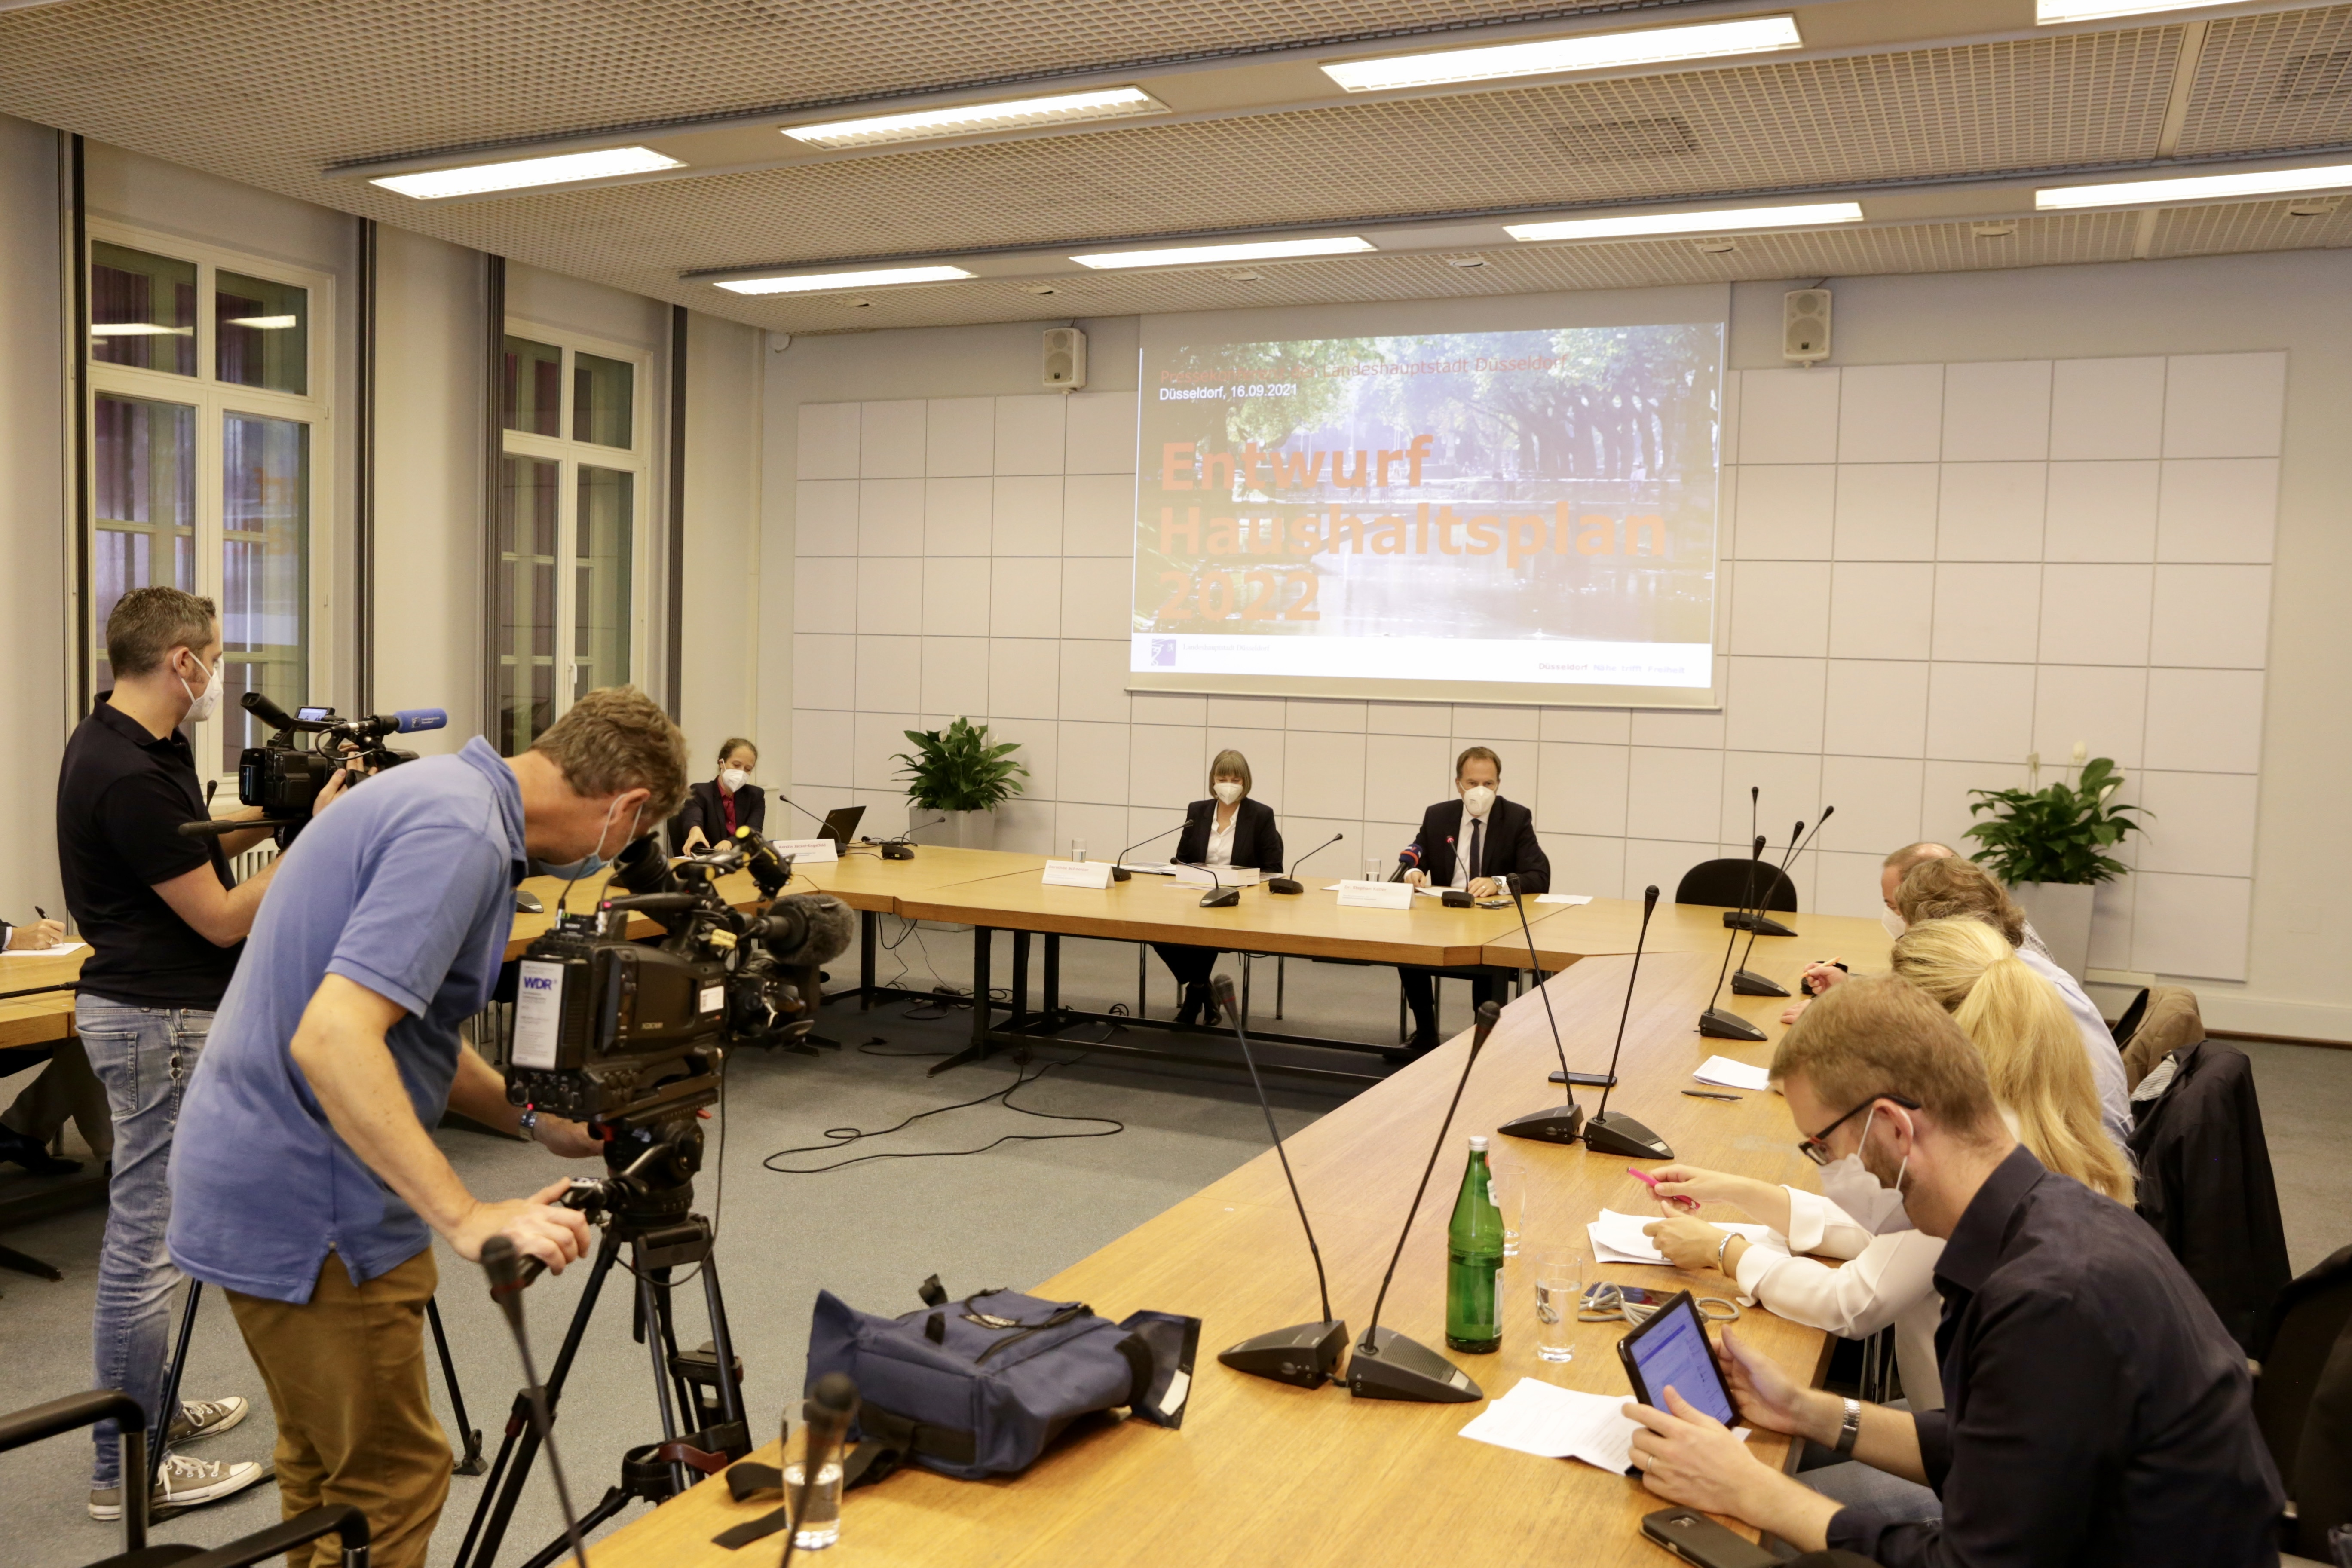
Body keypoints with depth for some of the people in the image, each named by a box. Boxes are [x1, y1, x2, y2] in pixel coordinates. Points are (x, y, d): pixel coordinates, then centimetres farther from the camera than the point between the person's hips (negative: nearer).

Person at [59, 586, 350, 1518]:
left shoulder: (123, 745, 7)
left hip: (156, 1011, 11)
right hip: (158, 1022, -11)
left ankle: (149, 1409, 33)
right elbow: (224, 918, -19)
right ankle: (129, 1469, 8)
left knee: (150, 1230, 19)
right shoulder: (127, 775, -23)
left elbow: (186, 852, 21)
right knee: (148, 1240, -2)